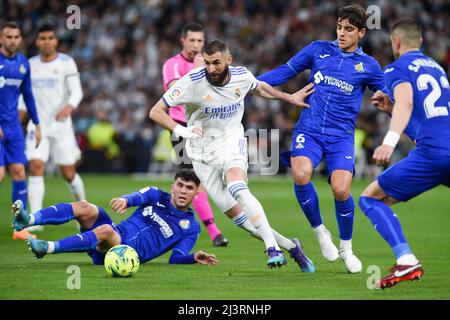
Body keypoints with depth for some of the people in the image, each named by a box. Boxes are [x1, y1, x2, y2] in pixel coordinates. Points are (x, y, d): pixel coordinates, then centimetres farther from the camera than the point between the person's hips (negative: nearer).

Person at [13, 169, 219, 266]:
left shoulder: (191, 227, 9)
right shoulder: (157, 196, 15)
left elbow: (176, 258, 1)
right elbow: (138, 197, -8)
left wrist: (195, 257, -22)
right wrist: (125, 200, -34)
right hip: (116, 234, 4)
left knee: (106, 231, -36)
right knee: (85, 208, -24)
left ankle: (47, 248, -42)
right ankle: (27, 220, -41)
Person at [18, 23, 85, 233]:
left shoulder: (66, 63, -3)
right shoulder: (31, 65, 9)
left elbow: (77, 92, -9)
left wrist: (68, 108, -29)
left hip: (61, 125, -2)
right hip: (37, 126, 2)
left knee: (69, 174, 3)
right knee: (36, 168, -15)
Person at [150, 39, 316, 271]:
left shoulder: (242, 76, -6)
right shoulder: (192, 82, -17)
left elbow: (259, 88, 21)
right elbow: (156, 112, -15)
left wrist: (289, 97, 25)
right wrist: (181, 130, -29)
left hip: (231, 141, 0)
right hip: (203, 153, 0)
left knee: (238, 189, -32)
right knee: (235, 215, -6)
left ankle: (273, 249, -34)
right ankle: (290, 246, 7)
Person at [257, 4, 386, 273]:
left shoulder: (368, 66, 6)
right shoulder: (319, 50, 9)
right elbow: (286, 71, 15)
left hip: (341, 136, -1)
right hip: (309, 130, 1)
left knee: (341, 189, -19)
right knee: (301, 175, -28)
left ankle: (346, 249, 9)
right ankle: (320, 232, -2)